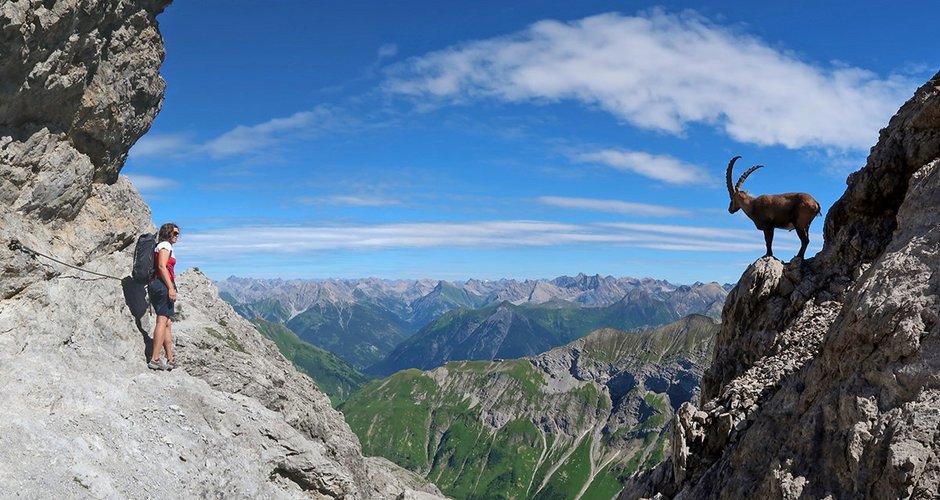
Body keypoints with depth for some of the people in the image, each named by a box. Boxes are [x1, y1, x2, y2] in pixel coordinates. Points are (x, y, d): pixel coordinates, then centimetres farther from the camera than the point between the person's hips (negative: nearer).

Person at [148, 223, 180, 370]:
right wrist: (171, 288, -21)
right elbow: (162, 267, -16)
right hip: (163, 285, -10)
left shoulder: (163, 246, 24)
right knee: (162, 321, -14)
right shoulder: (165, 245, -3)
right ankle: (155, 359, -18)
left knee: (168, 323, 11)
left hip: (157, 285, 10)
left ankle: (170, 359, 13)